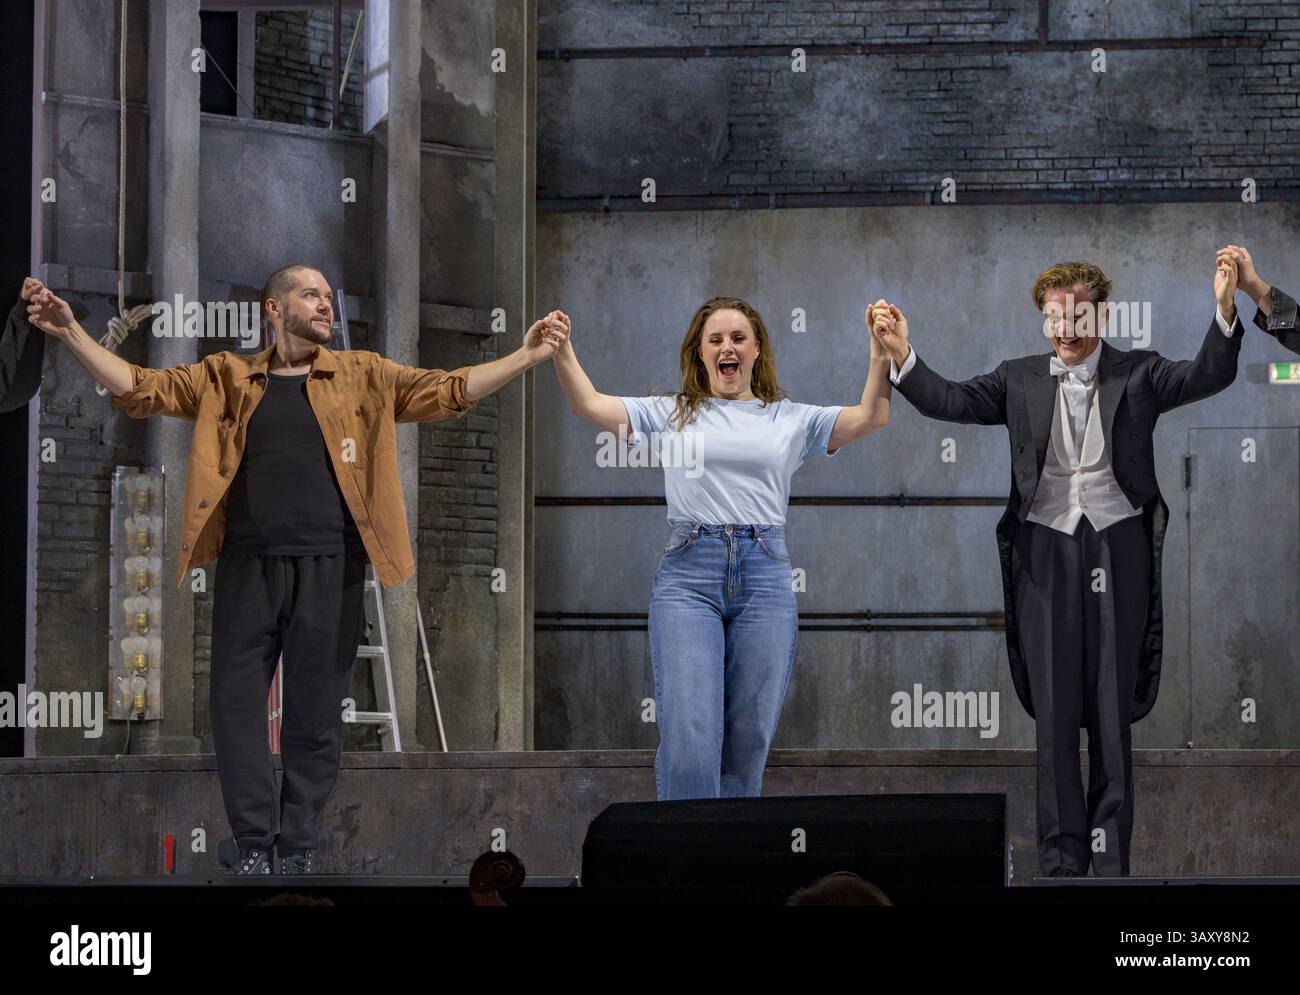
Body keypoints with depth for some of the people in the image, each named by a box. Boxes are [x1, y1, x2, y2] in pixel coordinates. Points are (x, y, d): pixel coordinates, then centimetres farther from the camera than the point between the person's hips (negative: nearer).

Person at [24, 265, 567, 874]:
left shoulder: (364, 377, 10)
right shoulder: (226, 378, 10)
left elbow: (450, 390, 6)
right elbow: (139, 389, 7)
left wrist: (527, 356, -6)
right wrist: (71, 333, -5)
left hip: (328, 568, 0)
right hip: (248, 566, 0)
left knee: (315, 711, 3)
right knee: (237, 703, 0)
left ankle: (298, 849, 12)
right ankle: (253, 844, 11)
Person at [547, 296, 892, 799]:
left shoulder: (790, 419, 15)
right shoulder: (672, 414, 13)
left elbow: (870, 417, 3)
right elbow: (590, 405, 3)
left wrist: (881, 355, -11)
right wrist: (562, 351, -12)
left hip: (765, 576, 1)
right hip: (688, 574, -1)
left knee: (748, 740, 2)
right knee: (688, 735, -13)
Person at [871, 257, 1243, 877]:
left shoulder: (1138, 373, 4)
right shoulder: (1020, 380, 8)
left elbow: (1208, 377, -9)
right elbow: (950, 401, 0)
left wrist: (1223, 310, -27)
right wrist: (902, 358, -16)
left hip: (1117, 550, -1)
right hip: (1046, 552, 1)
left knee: (1114, 708, 4)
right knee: (1054, 709, 2)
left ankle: (1110, 856, 11)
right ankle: (1060, 857, 7)